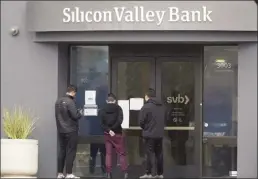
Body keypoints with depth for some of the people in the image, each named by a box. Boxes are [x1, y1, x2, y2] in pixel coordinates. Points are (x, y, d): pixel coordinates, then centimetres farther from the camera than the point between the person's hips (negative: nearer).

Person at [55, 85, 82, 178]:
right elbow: (75, 116, -19)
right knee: (70, 152, -2)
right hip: (71, 130, -8)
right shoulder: (70, 102, -17)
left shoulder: (58, 101, 9)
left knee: (62, 151, 12)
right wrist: (80, 113, 0)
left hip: (61, 130, 8)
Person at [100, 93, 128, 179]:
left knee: (108, 153, 8)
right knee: (121, 153, 3)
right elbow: (119, 121, -16)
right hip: (117, 133, -2)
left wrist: (108, 130, -12)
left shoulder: (103, 109, 2)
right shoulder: (118, 108, -4)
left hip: (107, 134, 2)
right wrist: (112, 129, -8)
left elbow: (102, 123, -6)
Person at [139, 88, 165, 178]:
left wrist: (145, 128, 8)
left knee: (149, 154, -2)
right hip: (159, 134, 6)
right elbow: (164, 120, 12)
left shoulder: (146, 107, -12)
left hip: (149, 134, -6)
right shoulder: (161, 106, 10)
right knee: (159, 154, 11)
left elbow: (141, 121, -11)